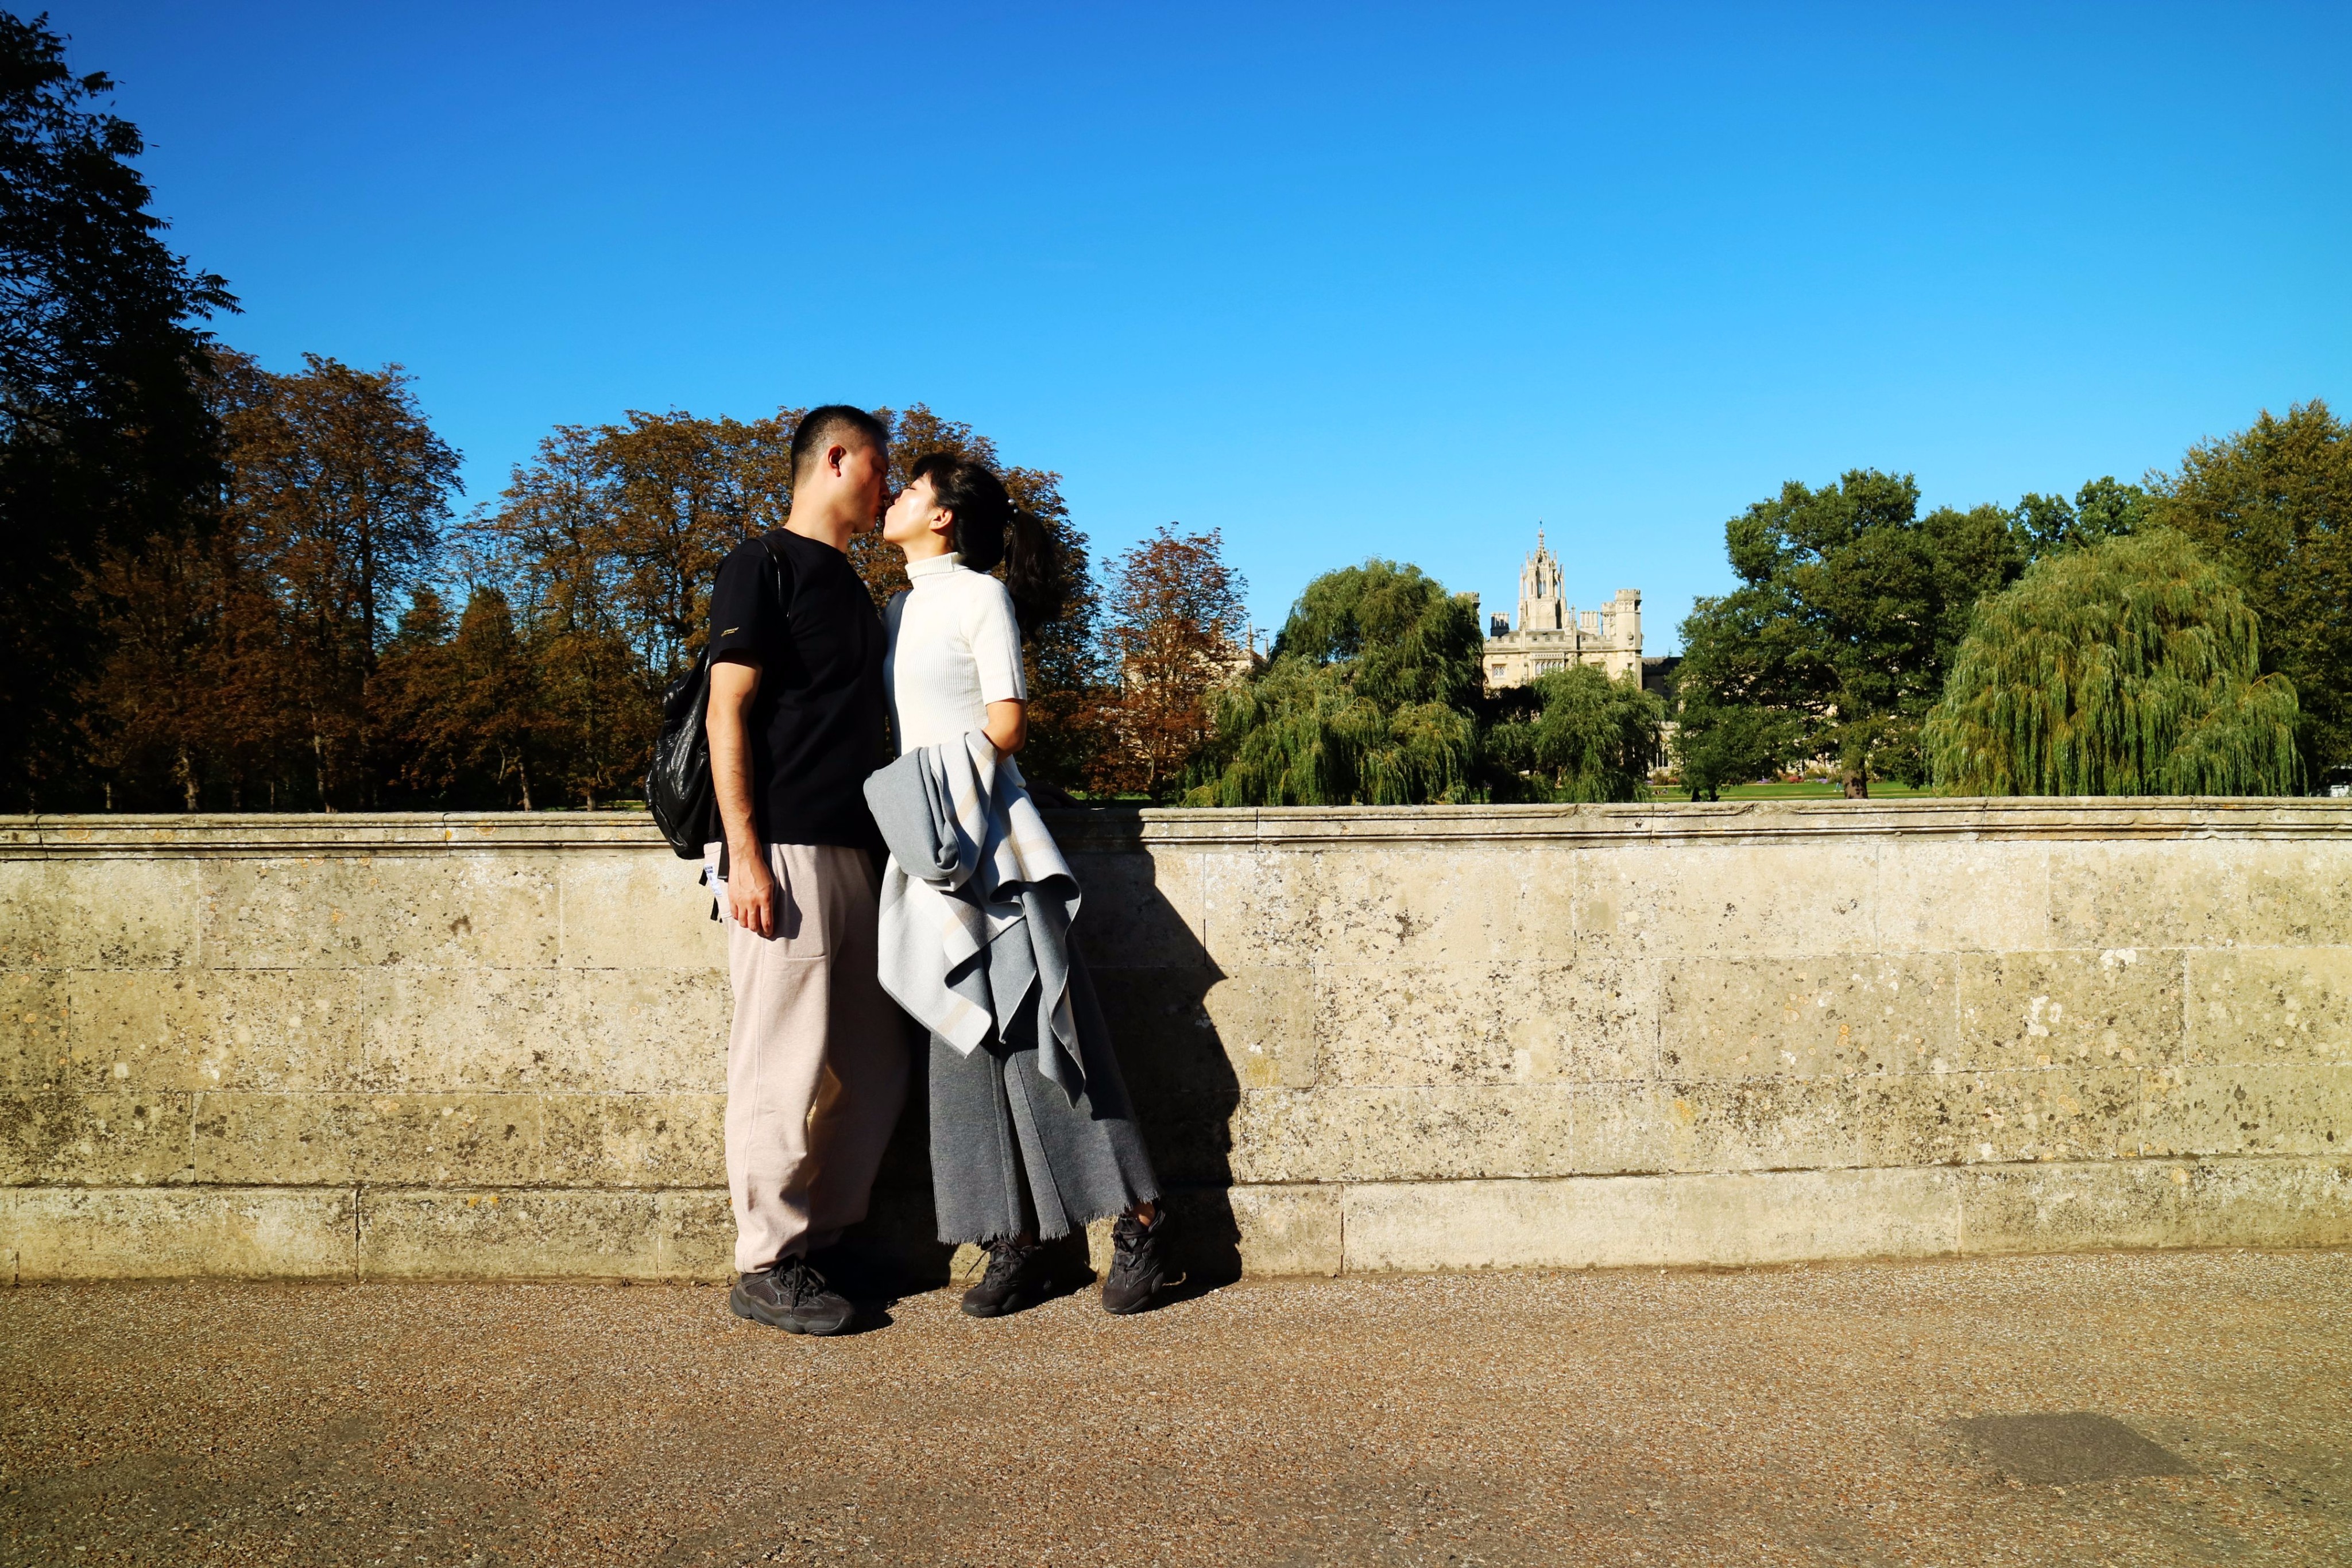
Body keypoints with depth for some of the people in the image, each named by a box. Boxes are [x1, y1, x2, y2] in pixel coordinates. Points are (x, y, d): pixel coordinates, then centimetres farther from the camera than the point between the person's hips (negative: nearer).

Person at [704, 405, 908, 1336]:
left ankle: (821, 1241, 21)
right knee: (784, 1065, -5)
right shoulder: (765, 565, -3)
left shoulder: (853, 588, 22)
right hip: (786, 851, -9)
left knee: (876, 1062, 10)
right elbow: (728, 714, -10)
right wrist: (743, 855, -18)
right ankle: (766, 1266, 6)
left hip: (854, 850, 9)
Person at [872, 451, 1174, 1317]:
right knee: (971, 1040, 3)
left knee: (1036, 1029, -6)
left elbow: (1006, 724, -8)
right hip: (929, 836, 7)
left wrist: (942, 777, -11)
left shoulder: (980, 596, -2)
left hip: (986, 831, -7)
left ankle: (1140, 1220, 4)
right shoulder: (902, 606, 19)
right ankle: (1019, 1243, 9)